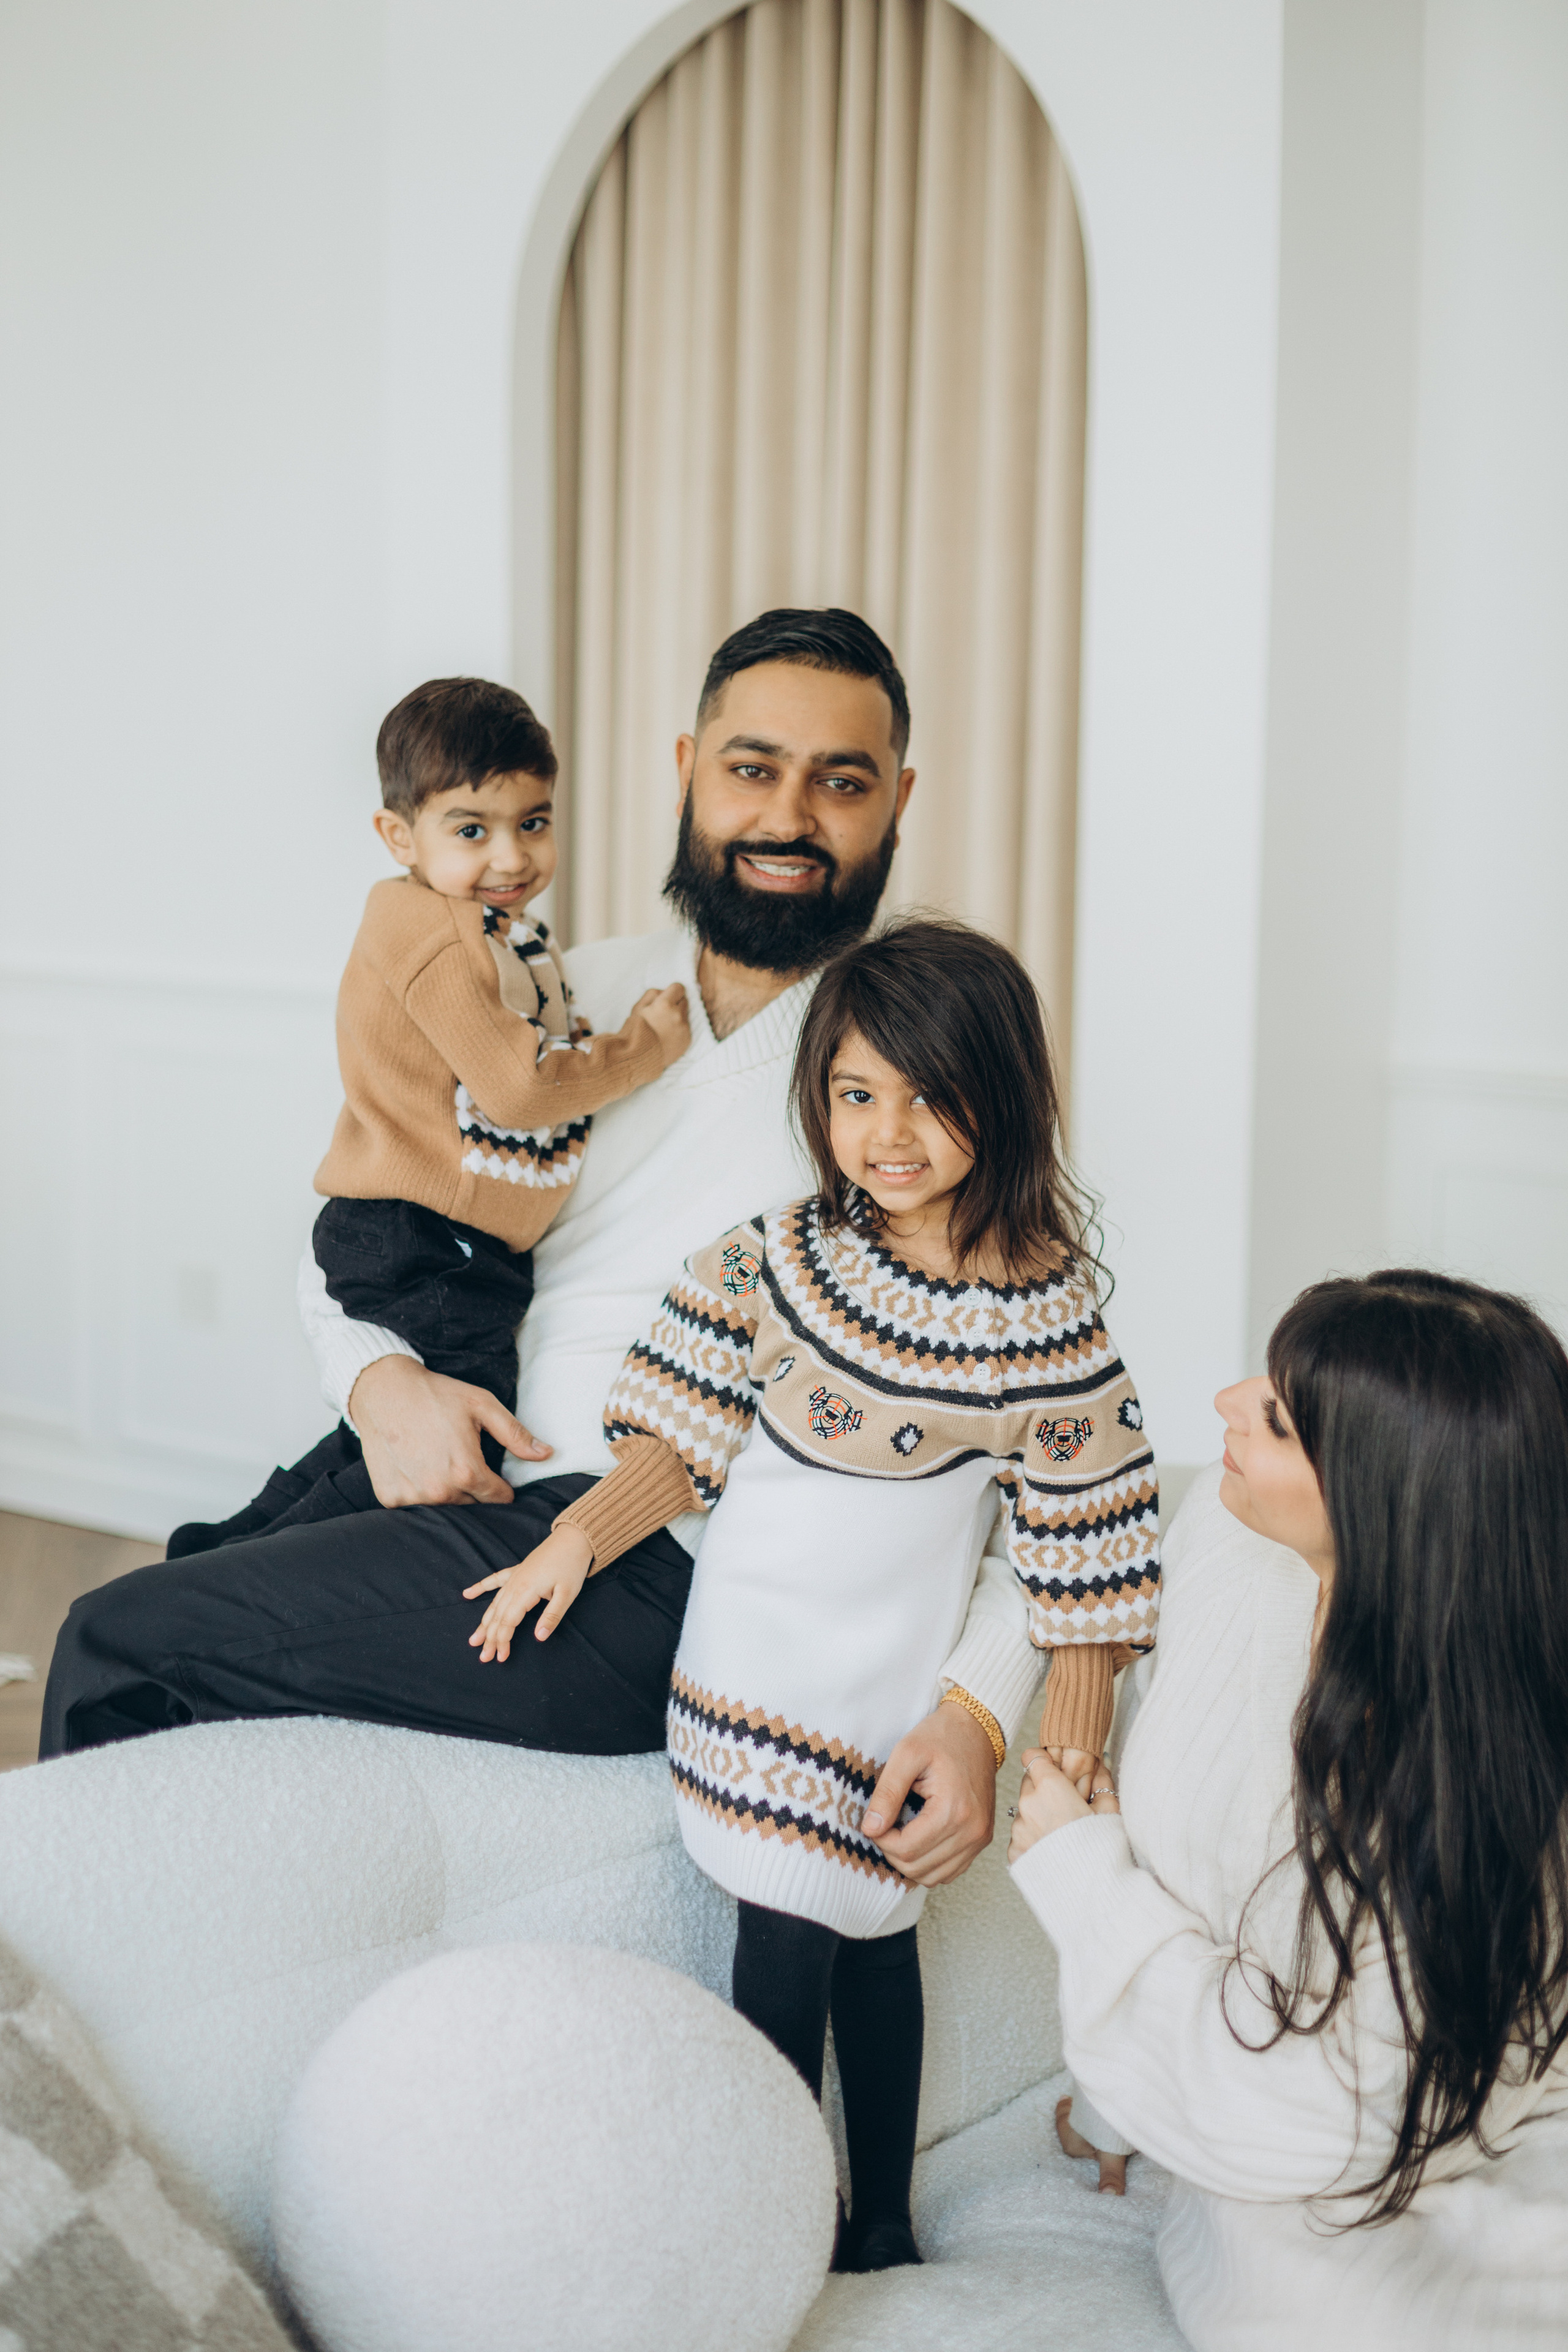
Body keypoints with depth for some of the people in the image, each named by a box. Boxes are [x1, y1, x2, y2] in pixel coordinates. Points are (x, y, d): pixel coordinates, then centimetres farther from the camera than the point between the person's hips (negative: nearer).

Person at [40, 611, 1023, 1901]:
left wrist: (980, 1712, -21)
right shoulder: (579, 997, 13)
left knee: (126, 1647, -14)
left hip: (658, 1581, -6)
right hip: (480, 1495, 7)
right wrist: (382, 1381, -4)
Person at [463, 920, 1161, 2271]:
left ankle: (879, 2226, 25)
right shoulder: (782, 1258, -5)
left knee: (870, 1937, 6)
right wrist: (583, 1536, -13)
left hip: (903, 1682, -2)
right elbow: (684, 1436, 1)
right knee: (790, 1938, 5)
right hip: (756, 1664, 2)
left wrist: (1068, 1765, -3)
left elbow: (1089, 1558, -4)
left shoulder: (1047, 1318, -10)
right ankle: (877, 2230, 21)